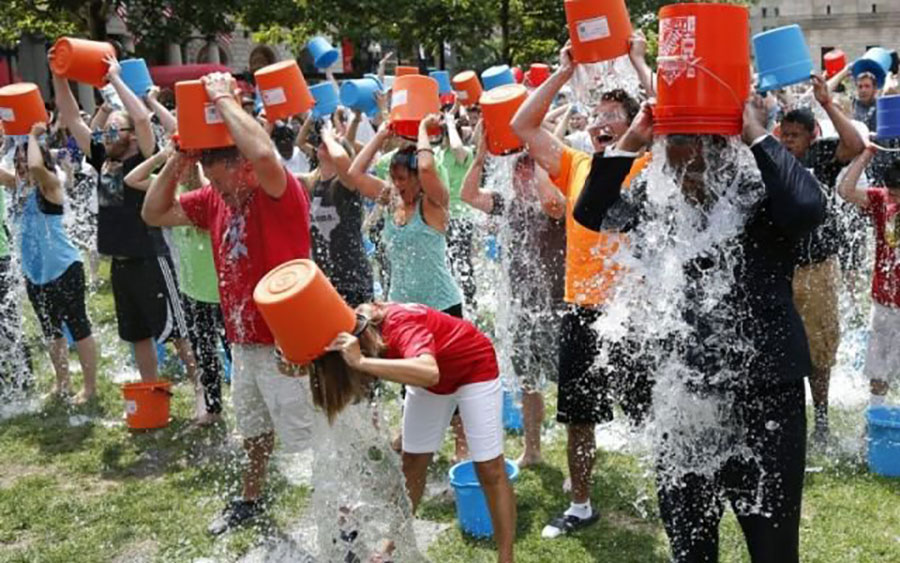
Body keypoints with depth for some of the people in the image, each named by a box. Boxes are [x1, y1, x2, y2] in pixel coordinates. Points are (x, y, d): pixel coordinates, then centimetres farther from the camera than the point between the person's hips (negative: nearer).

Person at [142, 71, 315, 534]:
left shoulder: (281, 193, -19)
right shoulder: (214, 199, 4)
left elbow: (263, 153, -42)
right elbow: (153, 214, 8)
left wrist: (224, 99, -28)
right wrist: (179, 158, -6)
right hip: (243, 342, 8)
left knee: (312, 438, 2)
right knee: (254, 430, 26)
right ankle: (250, 500, 46)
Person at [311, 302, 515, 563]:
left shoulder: (401, 324, -41)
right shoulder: (358, 328, -20)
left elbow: (429, 373, -59)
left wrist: (362, 362, -64)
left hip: (474, 366, -7)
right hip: (428, 381, 7)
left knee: (489, 468, -6)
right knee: (412, 463, 10)